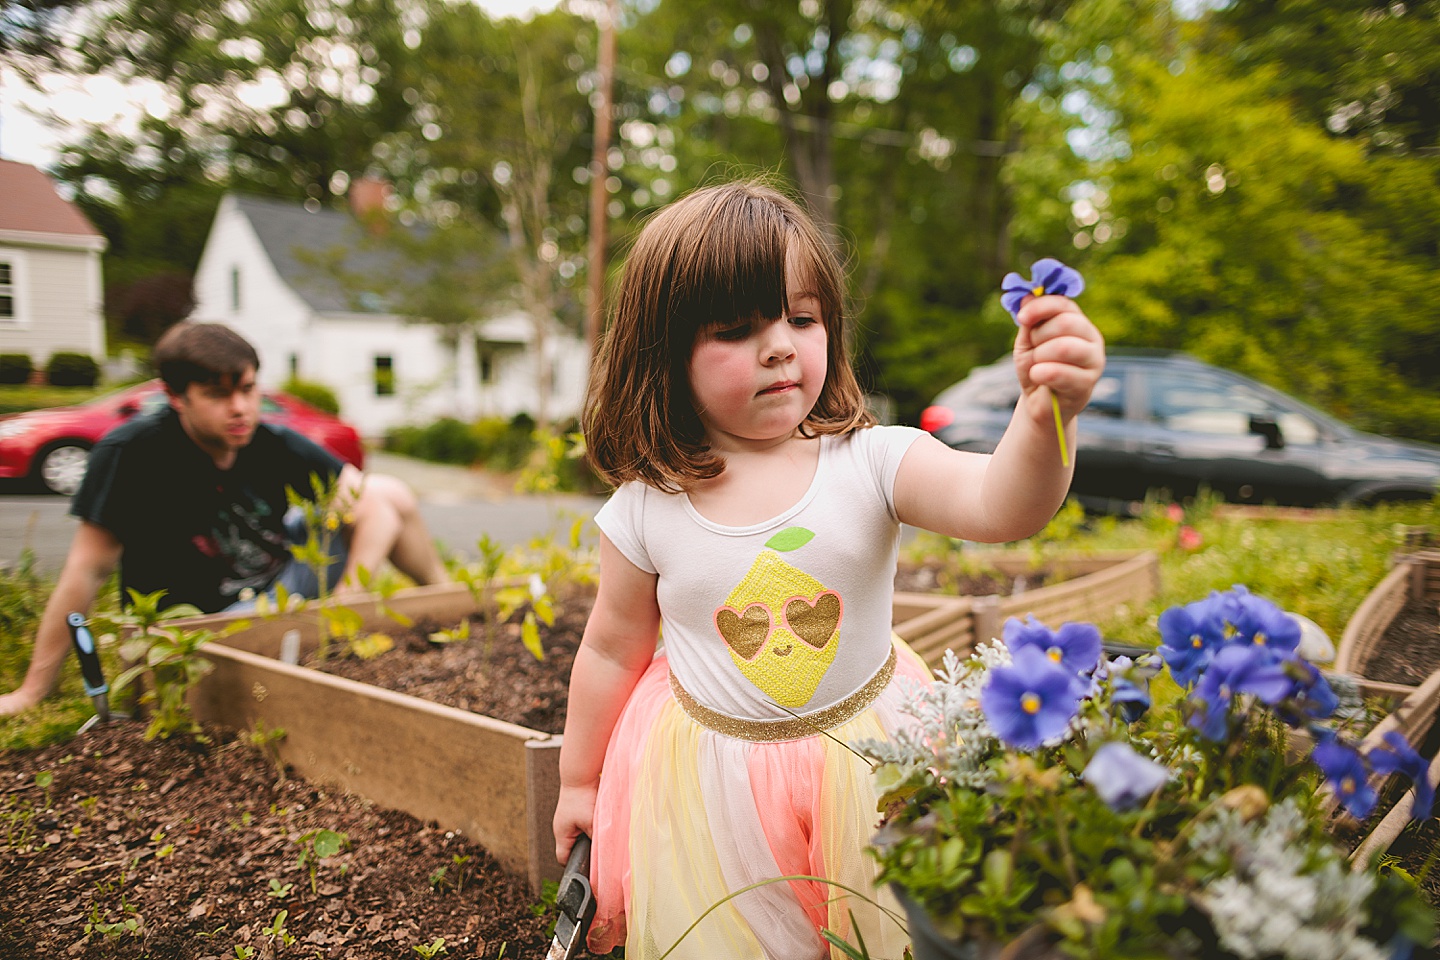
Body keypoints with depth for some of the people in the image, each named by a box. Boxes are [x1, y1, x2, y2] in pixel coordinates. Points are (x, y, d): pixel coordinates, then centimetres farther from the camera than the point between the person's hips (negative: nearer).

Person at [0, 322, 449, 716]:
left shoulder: (274, 445, -11)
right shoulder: (131, 453, -21)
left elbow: (368, 498, -12)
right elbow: (88, 569, -19)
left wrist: (351, 592, -25)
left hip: (281, 574, 5)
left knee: (391, 495, -1)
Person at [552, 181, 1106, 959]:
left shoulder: (873, 462, -16)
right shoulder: (644, 512, -13)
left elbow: (999, 507, -32)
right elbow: (613, 651, 0)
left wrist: (1045, 412, -52)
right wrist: (578, 782, 11)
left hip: (867, 751, 1)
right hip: (713, 779, 0)